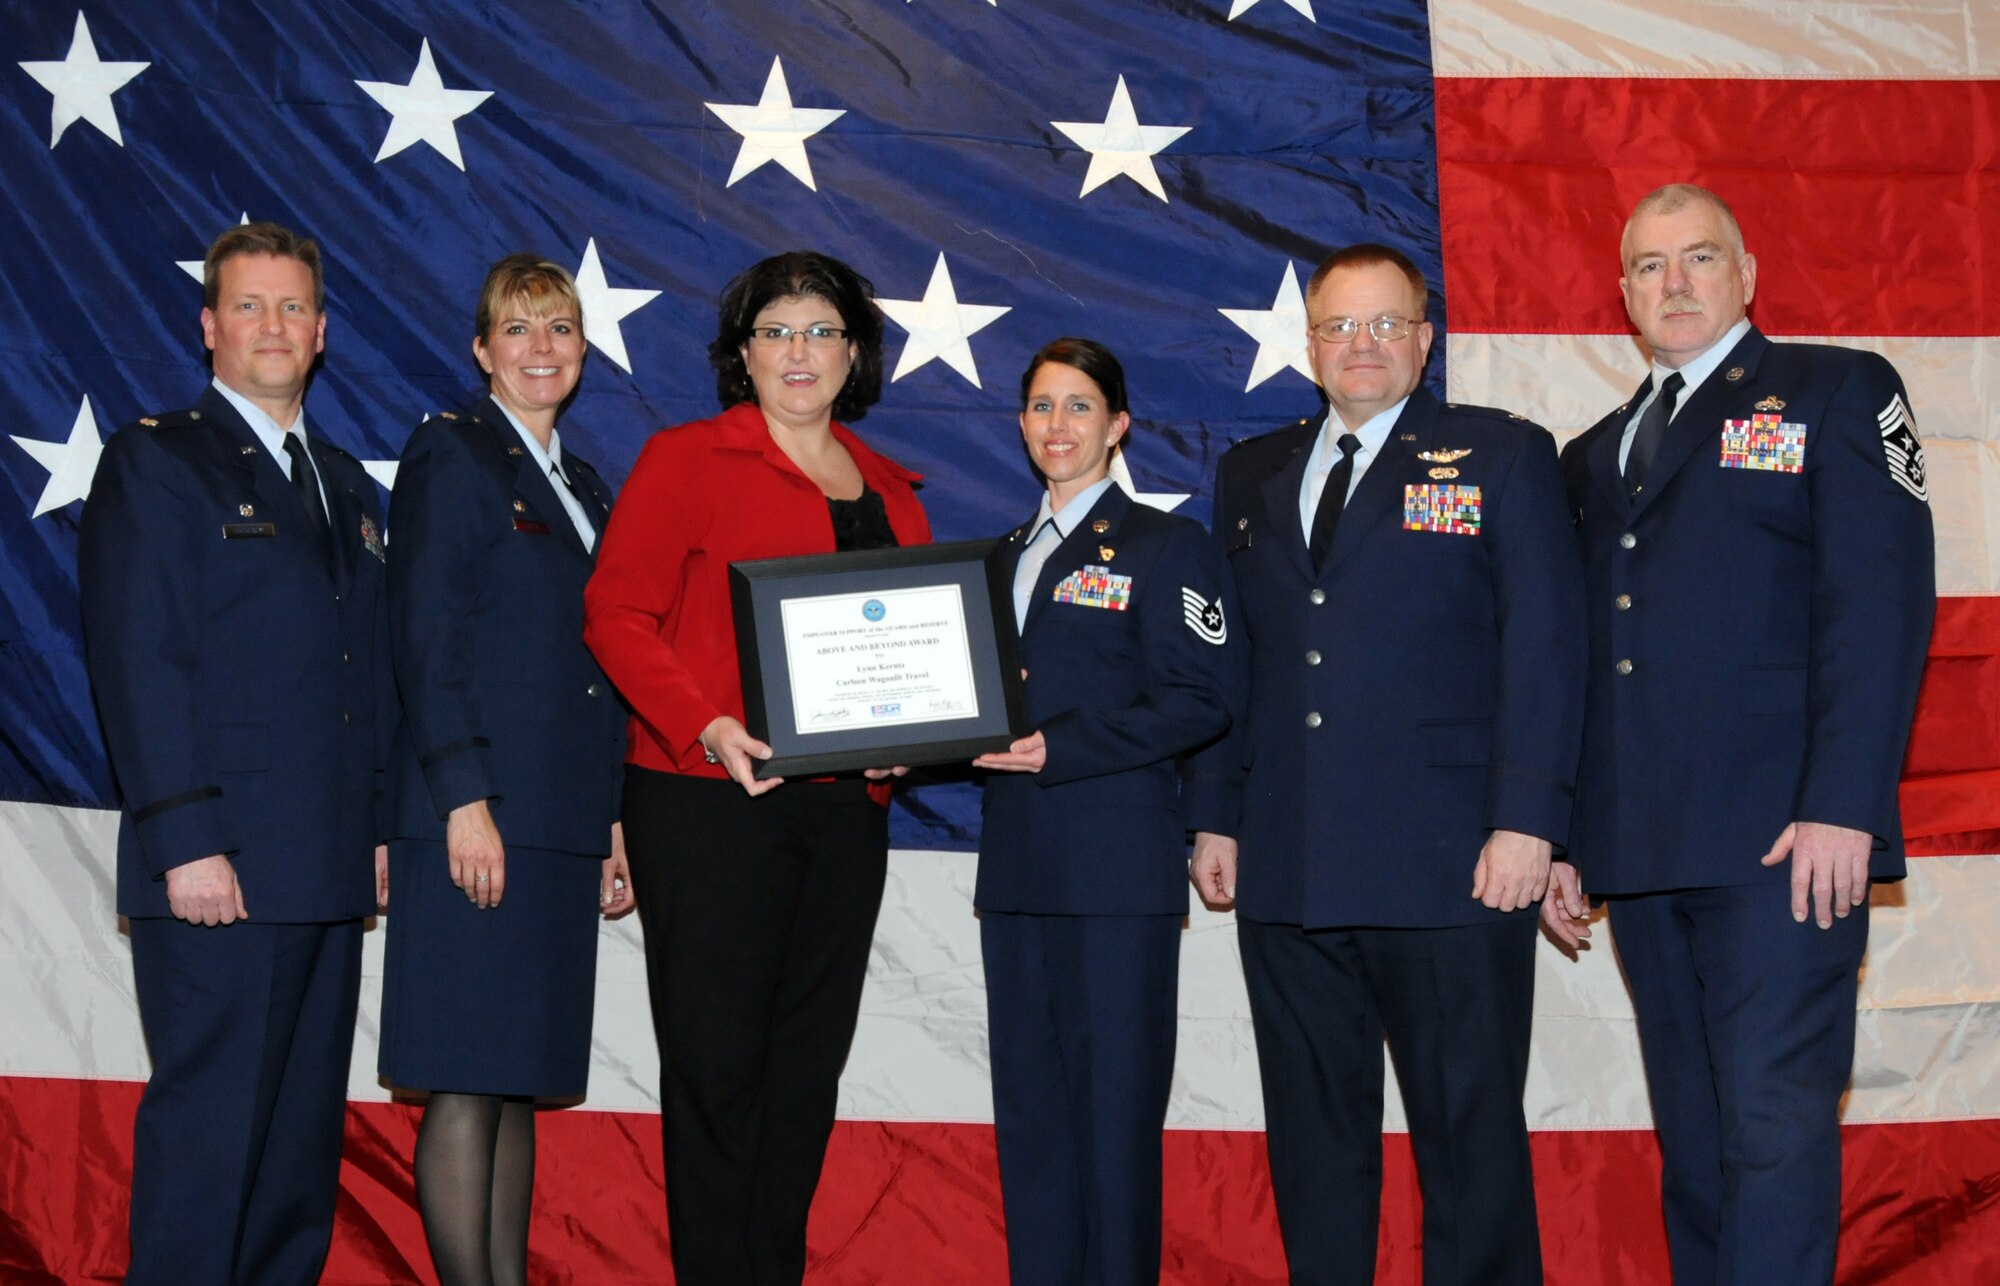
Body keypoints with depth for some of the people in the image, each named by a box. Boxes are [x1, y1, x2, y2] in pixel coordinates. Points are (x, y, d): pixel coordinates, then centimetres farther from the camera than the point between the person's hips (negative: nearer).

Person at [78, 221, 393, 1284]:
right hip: (221, 866, -7)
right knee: (209, 1120, -5)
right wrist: (185, 841, -17)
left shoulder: (346, 482, 20)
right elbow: (136, 664, -10)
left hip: (329, 868, 7)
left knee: (306, 1128, 10)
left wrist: (379, 826, 11)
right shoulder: (154, 459, -2)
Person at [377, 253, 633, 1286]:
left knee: (520, 1082, 10)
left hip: (561, 823, 7)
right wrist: (464, 798, -17)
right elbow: (425, 636, -10)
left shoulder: (586, 488, 21)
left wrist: (614, 823, 15)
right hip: (479, 813, -7)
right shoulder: (451, 455, -1)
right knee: (466, 1085, -6)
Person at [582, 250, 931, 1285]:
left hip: (847, 806, 5)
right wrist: (708, 728, -19)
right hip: (710, 802, -5)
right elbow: (616, 614, -7)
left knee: (808, 1062, 9)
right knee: (717, 1062, -2)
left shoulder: (890, 492, 17)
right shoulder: (686, 460, 1)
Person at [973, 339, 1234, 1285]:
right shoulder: (1008, 557, 20)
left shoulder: (1164, 546, 0)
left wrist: (1060, 747, -16)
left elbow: (1197, 702, -10)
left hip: (1119, 861, -6)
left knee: (1114, 1103, -3)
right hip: (1018, 862, 6)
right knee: (1027, 1104, 8)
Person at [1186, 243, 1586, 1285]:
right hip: (1286, 874, 4)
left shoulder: (1503, 457, 4)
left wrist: (1525, 820, -12)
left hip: (1449, 870, -4)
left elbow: (1543, 649, -4)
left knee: (1469, 1135, 1)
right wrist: (1216, 816, 9)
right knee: (1312, 1139, 10)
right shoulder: (1252, 476, 17)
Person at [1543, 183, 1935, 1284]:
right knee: (1693, 1143, 9)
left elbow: (1880, 605, -7)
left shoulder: (1839, 392, 4)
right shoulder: (1593, 455, 22)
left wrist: (1840, 809, -17)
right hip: (1641, 855, 6)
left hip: (1782, 846, -5)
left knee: (1773, 1131, -10)